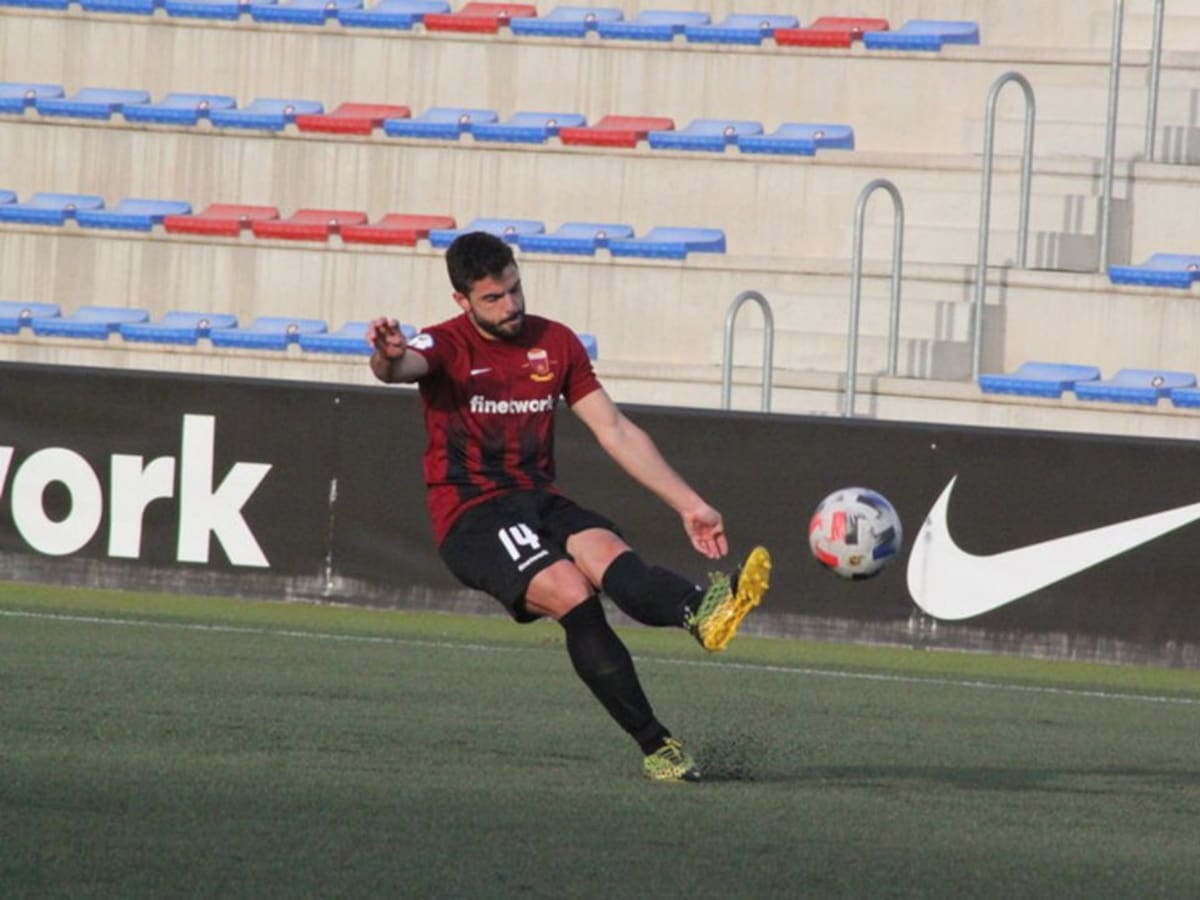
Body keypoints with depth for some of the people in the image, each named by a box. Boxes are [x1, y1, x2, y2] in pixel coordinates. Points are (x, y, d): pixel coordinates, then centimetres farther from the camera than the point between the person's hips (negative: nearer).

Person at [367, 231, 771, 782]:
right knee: (572, 593, -31)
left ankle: (702, 613, -62)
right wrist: (387, 357, -52)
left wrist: (689, 505, 10)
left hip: (538, 502, 4)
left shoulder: (555, 343, 14)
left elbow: (616, 432, 15)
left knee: (606, 552, -32)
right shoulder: (448, 346, -1)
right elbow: (401, 366, -25)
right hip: (470, 518, -4)